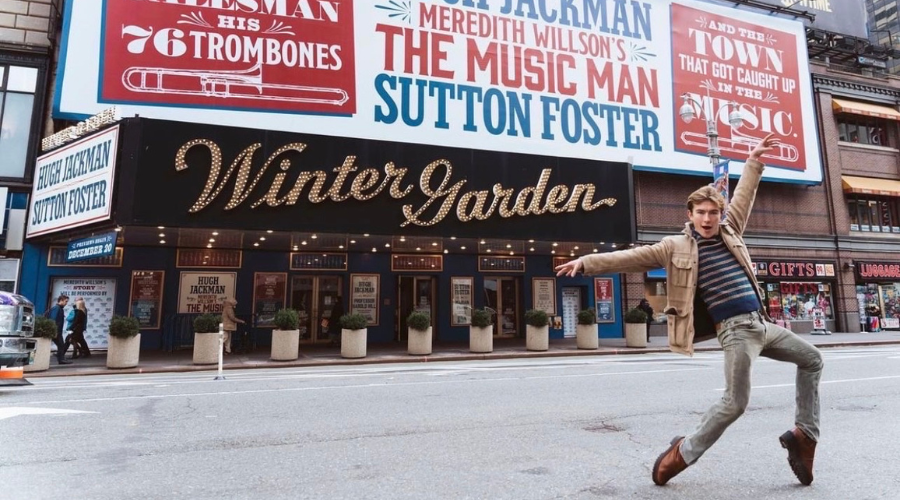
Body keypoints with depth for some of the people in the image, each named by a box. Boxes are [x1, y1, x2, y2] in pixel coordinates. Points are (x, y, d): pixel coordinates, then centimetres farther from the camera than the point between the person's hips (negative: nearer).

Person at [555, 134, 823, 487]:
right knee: (735, 402, -10)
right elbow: (630, 257, -6)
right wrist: (587, 262, -11)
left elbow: (743, 197, 23)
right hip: (737, 329, -7)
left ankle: (804, 434, 29)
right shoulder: (676, 248, -3)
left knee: (812, 360, 19)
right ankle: (684, 452, 5)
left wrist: (754, 160, 25)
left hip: (763, 324, 7)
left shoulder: (729, 233, 11)